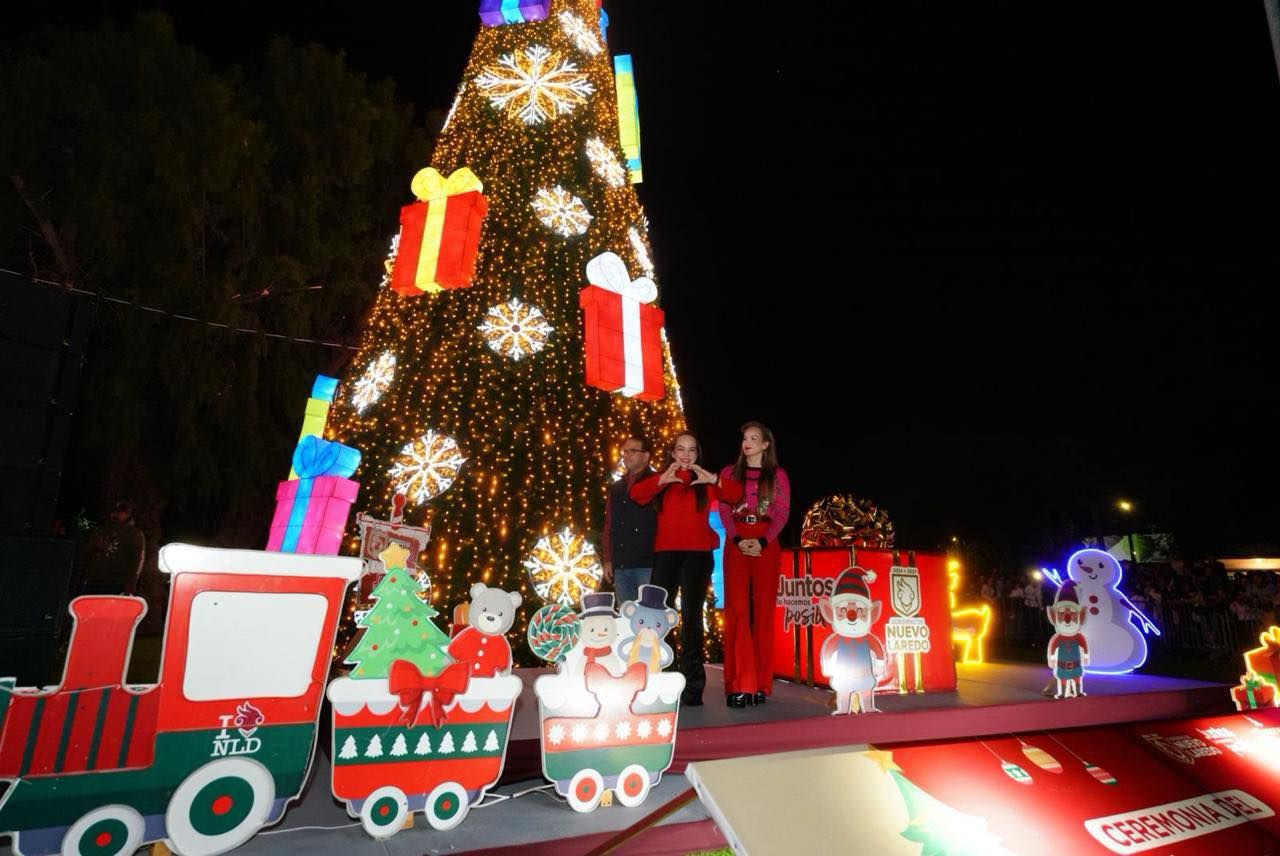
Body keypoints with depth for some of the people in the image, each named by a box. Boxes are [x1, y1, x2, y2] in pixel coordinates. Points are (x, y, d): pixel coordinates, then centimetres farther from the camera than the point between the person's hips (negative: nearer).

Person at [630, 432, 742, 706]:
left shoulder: (705, 482, 12)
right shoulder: (660, 480, 14)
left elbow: (735, 494, -1)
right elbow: (637, 494, -5)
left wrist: (714, 480, -20)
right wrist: (661, 480, -22)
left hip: (698, 554, -1)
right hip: (666, 553, 1)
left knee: (691, 617, 0)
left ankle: (693, 686, 3)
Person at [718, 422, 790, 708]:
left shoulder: (778, 475, 11)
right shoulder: (729, 473, 14)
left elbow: (782, 512, 2)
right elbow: (724, 511, 5)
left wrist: (763, 542, -13)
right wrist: (738, 540, -11)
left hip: (766, 544, 0)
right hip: (736, 544, 0)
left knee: (764, 609, -1)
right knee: (737, 609, -8)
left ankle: (761, 684, 6)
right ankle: (739, 685, -8)